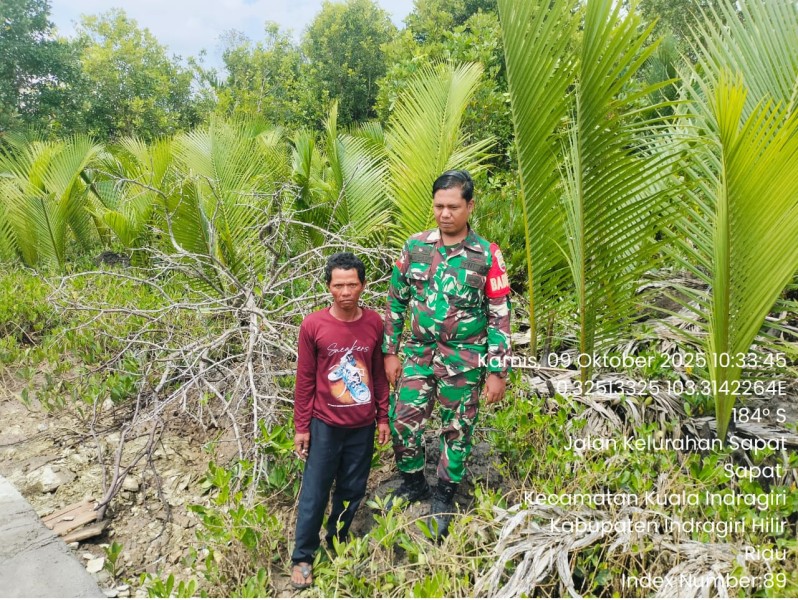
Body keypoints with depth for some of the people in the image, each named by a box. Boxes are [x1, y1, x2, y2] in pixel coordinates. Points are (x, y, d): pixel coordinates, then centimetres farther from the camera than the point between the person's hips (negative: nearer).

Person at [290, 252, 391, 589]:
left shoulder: (374, 323, -5)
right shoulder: (312, 325, -12)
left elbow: (379, 374, 4)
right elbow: (305, 380, -6)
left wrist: (383, 417, 7)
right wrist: (301, 427, -3)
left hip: (363, 425, 3)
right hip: (325, 424, -2)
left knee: (352, 490, 16)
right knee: (315, 491, 8)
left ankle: (338, 544, 38)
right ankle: (302, 557, 26)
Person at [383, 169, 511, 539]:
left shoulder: (487, 255, -10)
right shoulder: (415, 247, -2)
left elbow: (500, 316, -6)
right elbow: (396, 301, 5)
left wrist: (497, 372, -7)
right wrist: (390, 352, 4)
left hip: (464, 360, -2)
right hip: (420, 353, 3)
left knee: (457, 429, 11)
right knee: (403, 420, 7)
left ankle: (445, 497, 33)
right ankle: (413, 483, 34)